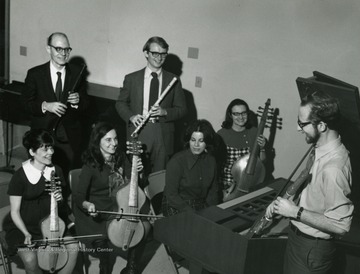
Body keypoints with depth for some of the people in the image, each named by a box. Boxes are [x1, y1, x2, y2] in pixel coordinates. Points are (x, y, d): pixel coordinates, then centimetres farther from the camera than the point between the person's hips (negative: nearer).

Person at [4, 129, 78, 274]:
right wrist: (26, 234, -23)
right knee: (30, 260, -26)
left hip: (48, 224, 4)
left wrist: (60, 199, -15)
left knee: (73, 247, -14)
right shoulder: (20, 176, -16)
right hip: (23, 226, -4)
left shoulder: (56, 171, -3)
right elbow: (15, 211, -11)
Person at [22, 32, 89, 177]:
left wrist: (77, 101, -16)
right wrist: (46, 106, -19)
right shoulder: (35, 74, -1)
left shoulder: (77, 72, 2)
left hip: (70, 138, 1)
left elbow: (85, 104, 6)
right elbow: (27, 104, 0)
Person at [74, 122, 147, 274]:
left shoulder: (120, 157, 0)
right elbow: (79, 196, -13)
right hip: (97, 212, -5)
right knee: (102, 240, -30)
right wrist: (88, 205, -35)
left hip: (120, 207, 5)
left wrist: (137, 171, -13)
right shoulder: (90, 166, -15)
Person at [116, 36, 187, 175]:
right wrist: (131, 116, -8)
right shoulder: (131, 78, 7)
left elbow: (182, 109, 7)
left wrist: (165, 112, -13)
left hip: (163, 137, 0)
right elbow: (121, 103, 12)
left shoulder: (173, 80, 6)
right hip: (138, 132, 0)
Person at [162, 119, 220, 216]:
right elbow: (171, 195, -15)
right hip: (176, 207, -6)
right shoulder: (176, 161, -14)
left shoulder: (211, 161, 4)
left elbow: (213, 190, 13)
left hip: (202, 206, 6)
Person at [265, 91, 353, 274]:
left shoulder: (333, 167, -31)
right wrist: (282, 203, -1)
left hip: (311, 250, -8)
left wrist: (296, 212, -23)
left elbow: (340, 225, -29)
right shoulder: (323, 150, -2)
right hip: (298, 238, 8)